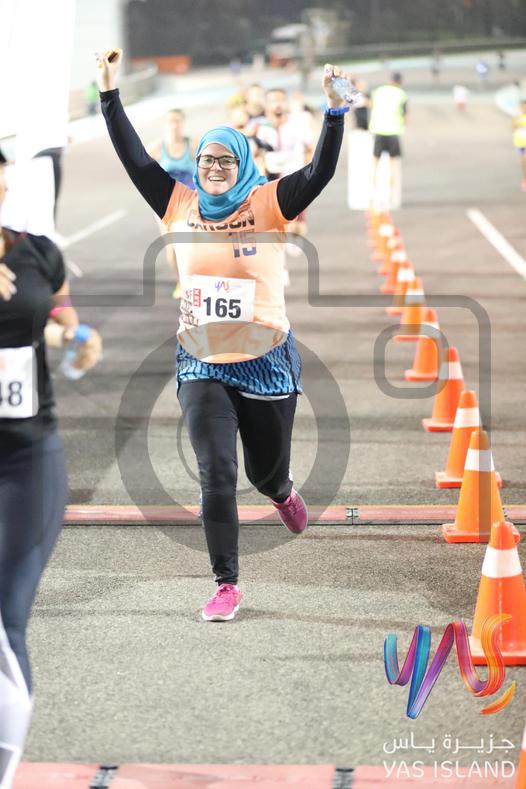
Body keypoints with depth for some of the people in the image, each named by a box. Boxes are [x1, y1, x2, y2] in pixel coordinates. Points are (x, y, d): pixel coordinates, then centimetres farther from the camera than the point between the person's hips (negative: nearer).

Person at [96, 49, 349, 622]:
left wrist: (334, 110, -28)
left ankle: (283, 494, 53)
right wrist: (110, 94, 0)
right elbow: (135, 159, 3)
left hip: (266, 362, -1)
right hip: (201, 365, 1)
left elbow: (321, 171, -16)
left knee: (265, 471, 15)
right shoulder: (181, 206, 2)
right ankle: (226, 585, -2)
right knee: (216, 476, -9)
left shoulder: (268, 204, -5)